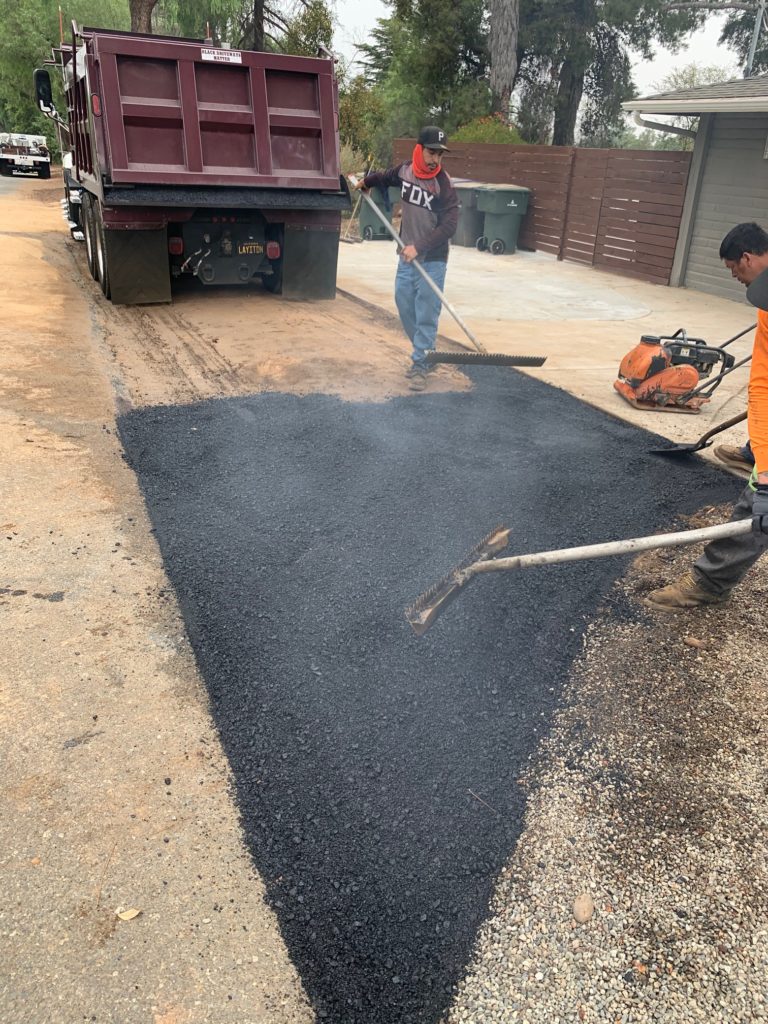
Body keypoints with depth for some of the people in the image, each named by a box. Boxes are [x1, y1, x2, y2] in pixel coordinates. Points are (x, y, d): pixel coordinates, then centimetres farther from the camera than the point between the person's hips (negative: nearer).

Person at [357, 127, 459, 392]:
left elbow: (449, 226, -22)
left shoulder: (443, 185, -14)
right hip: (407, 256, 6)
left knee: (426, 314, -7)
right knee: (405, 306, 11)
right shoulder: (404, 171, 2)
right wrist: (368, 181, 20)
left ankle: (420, 365, 1)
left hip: (431, 260, -6)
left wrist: (419, 247, -27)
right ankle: (424, 351, 29)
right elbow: (386, 177, 28)